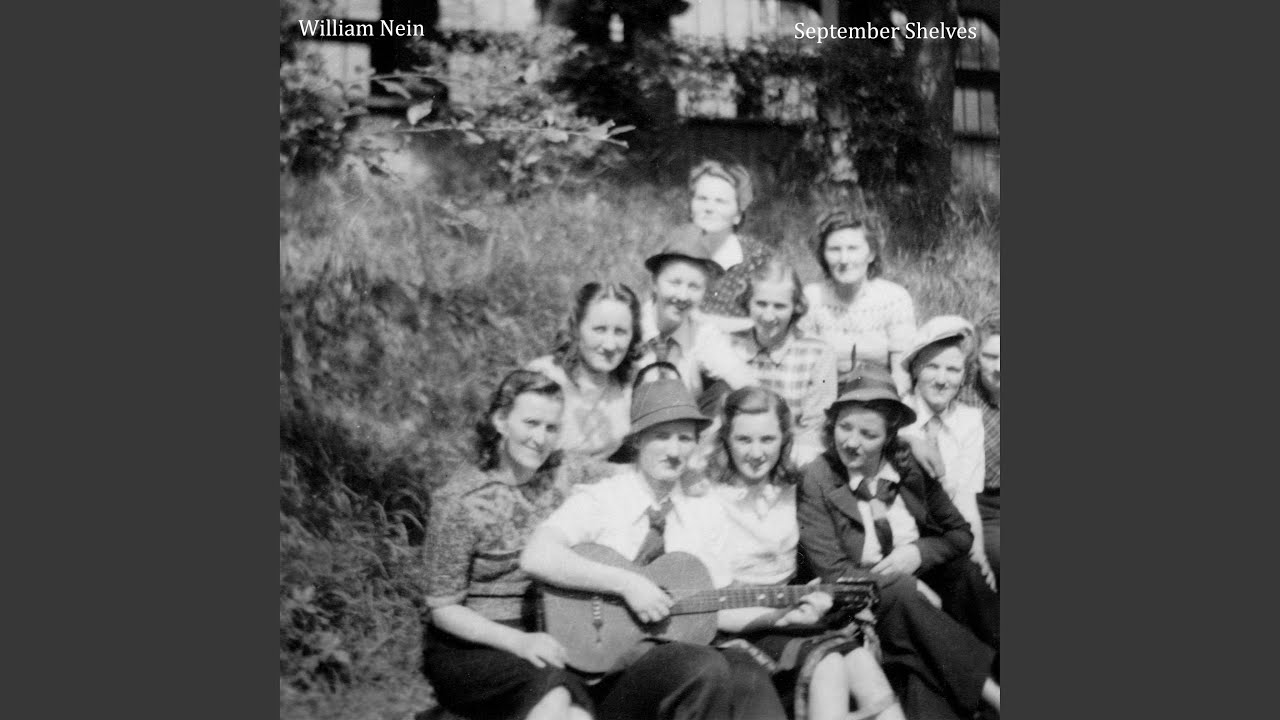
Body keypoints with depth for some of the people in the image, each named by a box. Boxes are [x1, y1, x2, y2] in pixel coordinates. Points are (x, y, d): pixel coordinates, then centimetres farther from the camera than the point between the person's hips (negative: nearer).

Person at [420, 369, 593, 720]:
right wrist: (518, 642, -21)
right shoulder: (459, 502, -12)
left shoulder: (558, 480, 4)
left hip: (539, 636, 5)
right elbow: (443, 609, -9)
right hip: (464, 647, -4)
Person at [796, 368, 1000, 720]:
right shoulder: (815, 480, -8)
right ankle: (987, 688, -26)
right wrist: (909, 586, -17)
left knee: (964, 571, -23)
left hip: (920, 587, 4)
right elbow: (833, 572, -10)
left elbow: (959, 533, 9)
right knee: (899, 595, -32)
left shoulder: (911, 467, 2)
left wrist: (918, 553, -12)